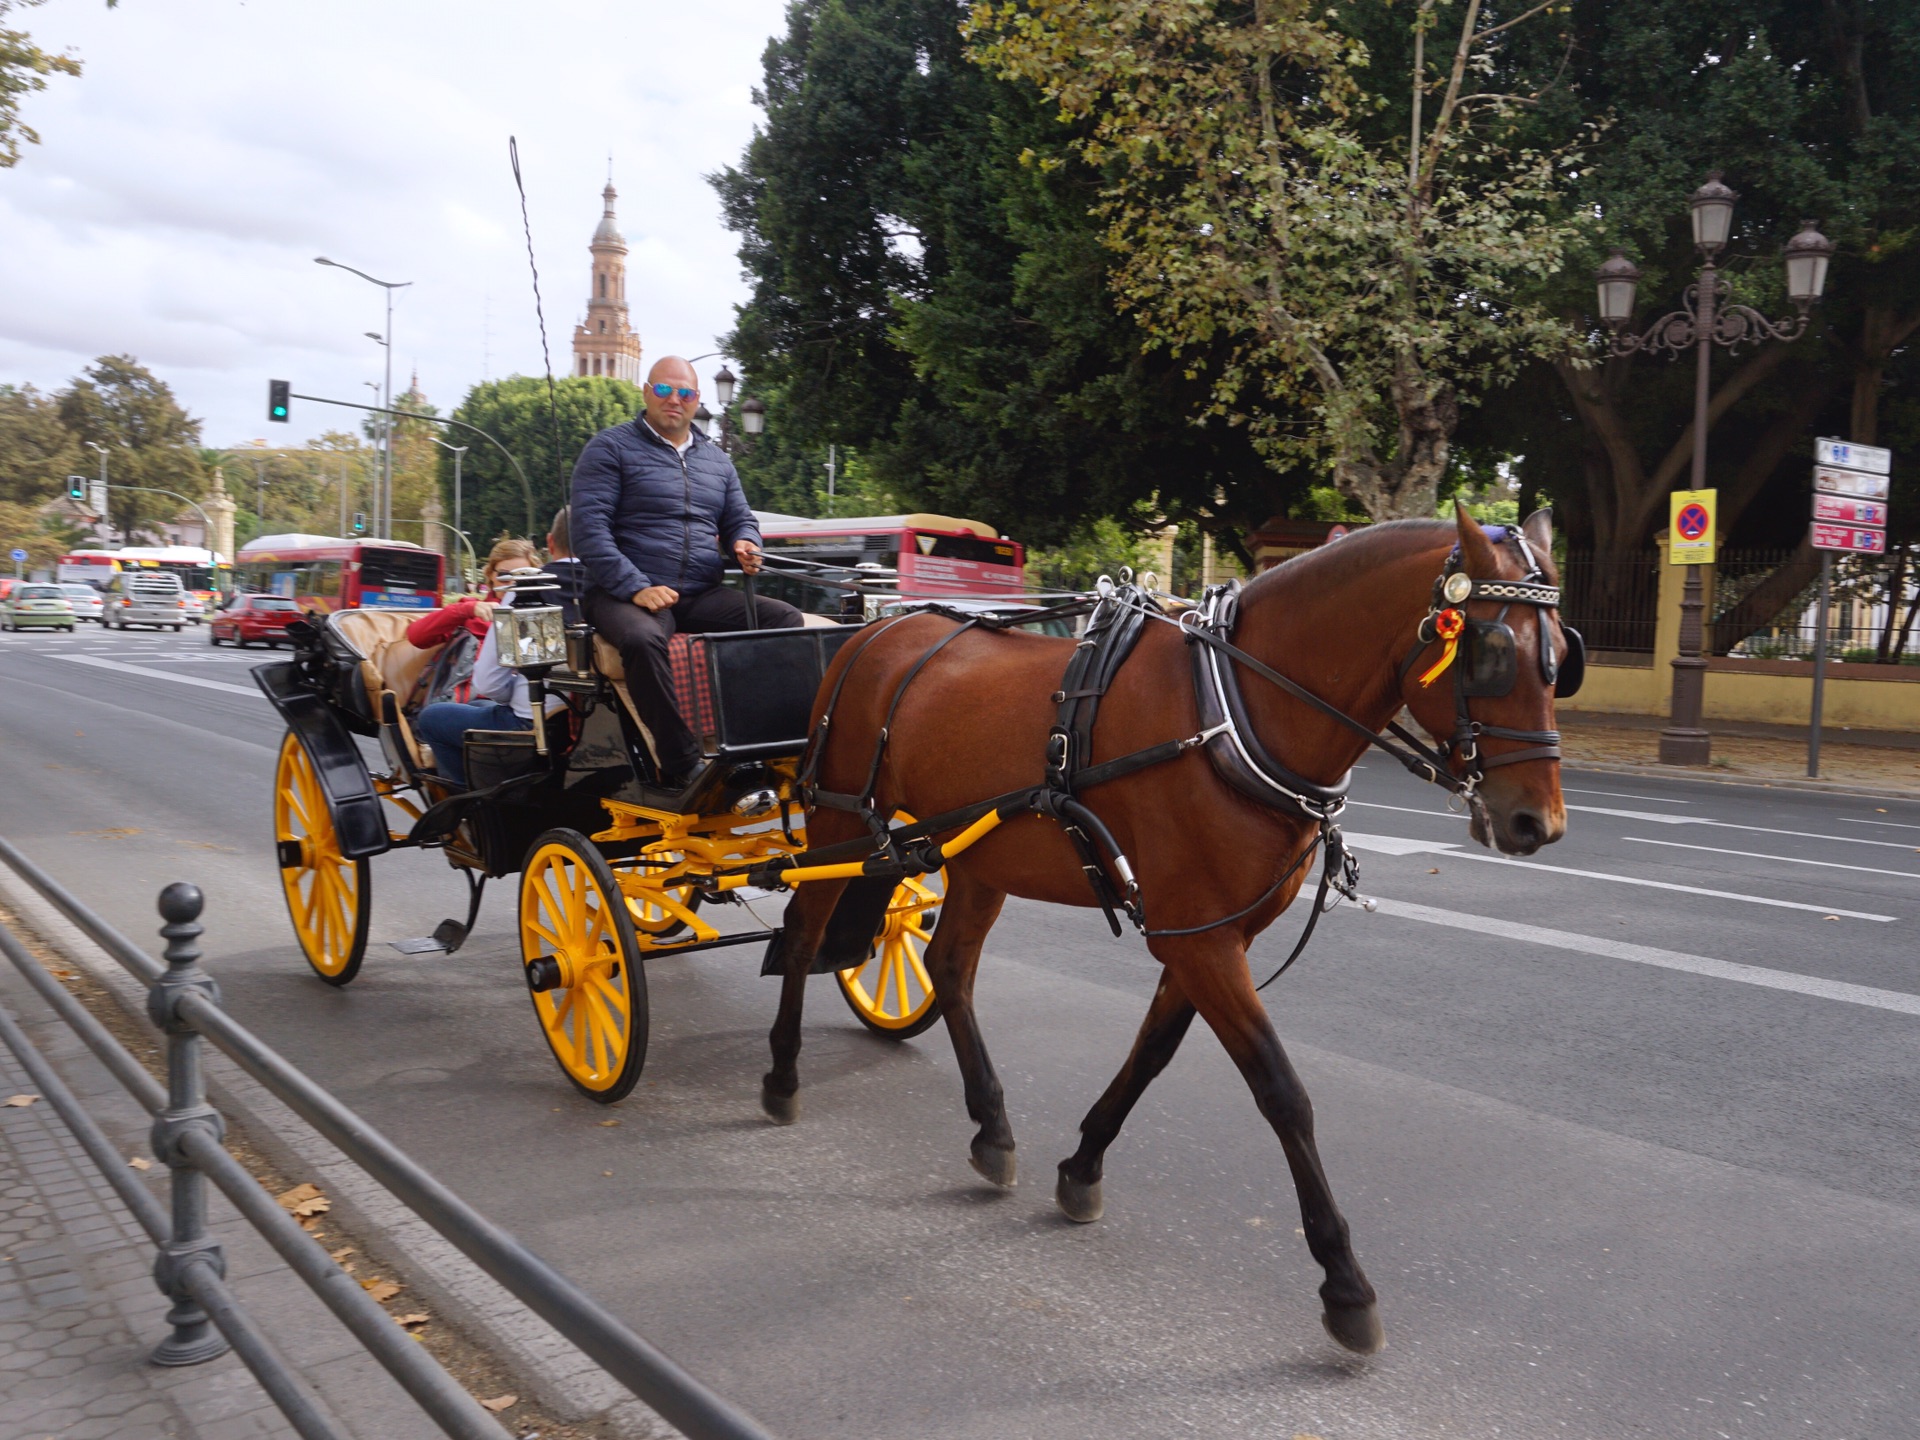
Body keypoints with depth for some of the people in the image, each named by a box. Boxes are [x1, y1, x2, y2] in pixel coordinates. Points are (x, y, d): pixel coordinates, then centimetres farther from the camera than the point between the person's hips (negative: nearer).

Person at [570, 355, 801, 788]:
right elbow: (588, 528, -7)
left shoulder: (716, 459, 22)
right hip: (627, 594, -5)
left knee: (785, 618, -18)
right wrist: (636, 588, -19)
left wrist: (744, 545, -1)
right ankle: (681, 765, -31)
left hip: (703, 596, 5)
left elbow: (740, 520, 26)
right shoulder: (611, 448, 3)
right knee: (643, 639, -39)